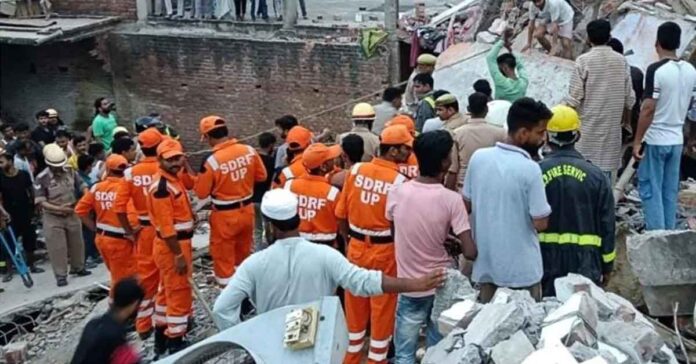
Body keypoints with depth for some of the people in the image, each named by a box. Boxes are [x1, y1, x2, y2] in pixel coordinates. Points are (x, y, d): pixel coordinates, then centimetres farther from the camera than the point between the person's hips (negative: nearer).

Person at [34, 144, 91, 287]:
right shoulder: (41, 178, -17)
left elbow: (82, 185, 4)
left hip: (72, 214, 4)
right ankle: (61, 275, 8)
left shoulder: (70, 171, -4)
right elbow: (40, 201, -17)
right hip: (53, 218, -4)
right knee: (57, 248, -1)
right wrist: (58, 209, -27)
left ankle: (78, 267, 35)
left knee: (76, 243, 16)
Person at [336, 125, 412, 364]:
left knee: (355, 305, 19)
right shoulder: (400, 181, -18)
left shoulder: (355, 170, -5)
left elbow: (341, 215, 1)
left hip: (356, 248, 5)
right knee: (382, 308, 11)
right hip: (385, 252, -4)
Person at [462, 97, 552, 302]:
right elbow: (540, 223, -16)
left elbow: (466, 205, 5)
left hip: (485, 262, 5)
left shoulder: (478, 157, -6)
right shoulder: (530, 169, -21)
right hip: (521, 268, -5)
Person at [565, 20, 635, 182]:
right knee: (608, 166, 10)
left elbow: (574, 99, -12)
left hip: (588, 127, -3)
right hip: (612, 127, 4)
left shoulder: (584, 61, -10)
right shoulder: (621, 61, 3)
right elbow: (629, 98, 6)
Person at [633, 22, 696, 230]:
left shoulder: (656, 70, -16)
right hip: (677, 140, 6)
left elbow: (648, 109, -18)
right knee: (670, 191, 13)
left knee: (650, 190, 2)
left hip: (655, 140, -6)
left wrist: (637, 141, -13)